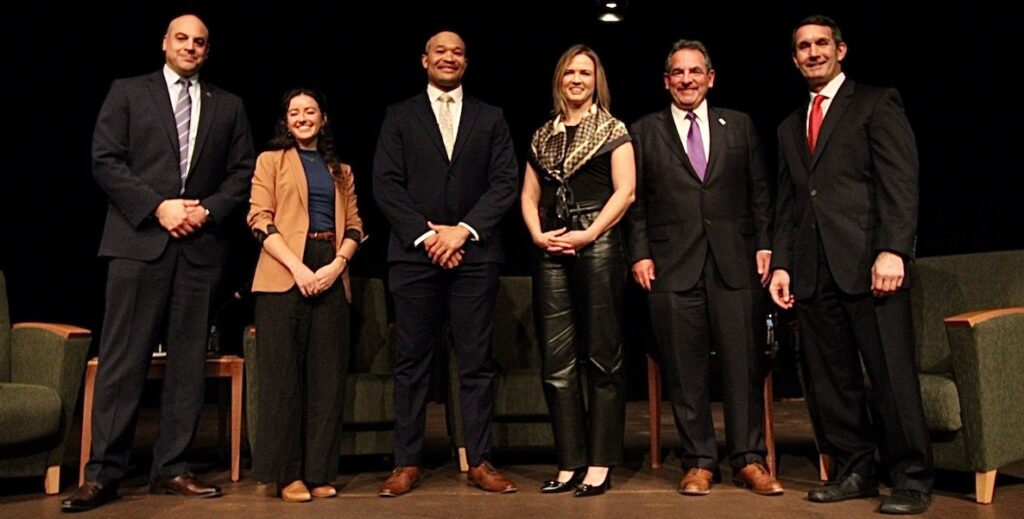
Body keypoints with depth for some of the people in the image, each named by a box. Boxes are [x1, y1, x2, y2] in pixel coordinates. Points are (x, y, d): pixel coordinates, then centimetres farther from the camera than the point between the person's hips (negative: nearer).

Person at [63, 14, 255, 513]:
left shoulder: (228, 106, 16)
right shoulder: (128, 92, 10)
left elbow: (243, 171, 10)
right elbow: (105, 160, 1)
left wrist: (209, 210, -6)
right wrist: (157, 206, -10)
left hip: (200, 245, 2)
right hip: (139, 238, -2)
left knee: (188, 360, 3)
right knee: (123, 358, -3)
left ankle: (170, 468, 11)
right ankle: (103, 472, 4)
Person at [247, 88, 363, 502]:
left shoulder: (341, 170, 20)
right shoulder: (271, 160, 10)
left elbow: (354, 225, 12)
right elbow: (260, 219, -2)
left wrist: (337, 265, -7)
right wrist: (297, 267, -14)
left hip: (331, 276, 3)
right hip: (284, 274, -3)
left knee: (327, 374, 2)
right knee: (283, 373, -2)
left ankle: (320, 472, 9)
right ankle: (287, 473, 5)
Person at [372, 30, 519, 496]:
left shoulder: (490, 118, 13)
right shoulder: (399, 116, 11)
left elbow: (505, 182, 4)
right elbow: (385, 183, 2)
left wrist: (464, 230, -9)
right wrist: (426, 234, -9)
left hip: (474, 253, 1)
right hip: (413, 252, 0)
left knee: (476, 361, 3)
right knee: (411, 361, 2)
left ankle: (479, 461, 10)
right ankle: (406, 463, 10)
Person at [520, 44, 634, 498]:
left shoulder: (613, 130, 7)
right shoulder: (543, 136, 19)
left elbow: (625, 191, -4)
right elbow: (529, 196, 15)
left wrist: (588, 235, -13)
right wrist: (537, 235, -3)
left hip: (597, 244, -4)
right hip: (551, 251, 5)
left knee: (601, 359, -1)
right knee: (556, 362, 3)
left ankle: (600, 465, 5)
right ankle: (570, 463, 11)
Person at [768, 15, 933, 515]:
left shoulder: (877, 103, 6)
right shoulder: (790, 127, 23)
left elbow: (900, 180, -4)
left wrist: (893, 250, -15)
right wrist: (781, 263, 10)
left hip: (867, 262, -5)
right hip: (812, 269, 5)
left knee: (891, 375, -4)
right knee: (831, 379, 6)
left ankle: (911, 479, 7)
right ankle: (853, 470, 17)